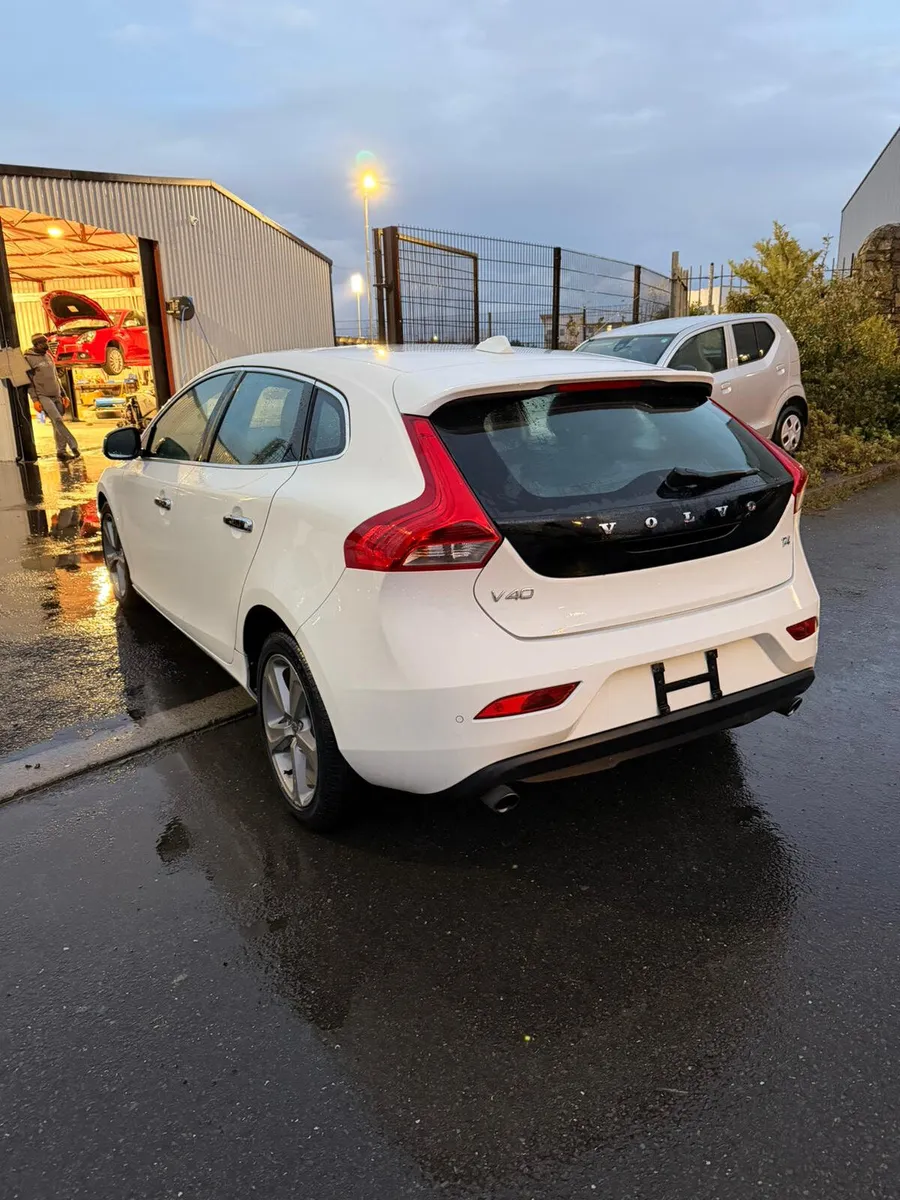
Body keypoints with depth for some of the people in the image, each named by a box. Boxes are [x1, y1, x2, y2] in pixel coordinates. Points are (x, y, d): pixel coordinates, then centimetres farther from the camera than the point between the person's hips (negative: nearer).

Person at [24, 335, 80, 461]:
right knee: (57, 420, -20)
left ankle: (61, 452, 9)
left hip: (56, 396, 6)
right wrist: (35, 400, -12)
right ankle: (73, 446, -22)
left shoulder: (48, 356, 16)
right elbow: (29, 381, -6)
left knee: (57, 424, 4)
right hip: (43, 396, -6)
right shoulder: (29, 358, -4)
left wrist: (63, 394, 19)